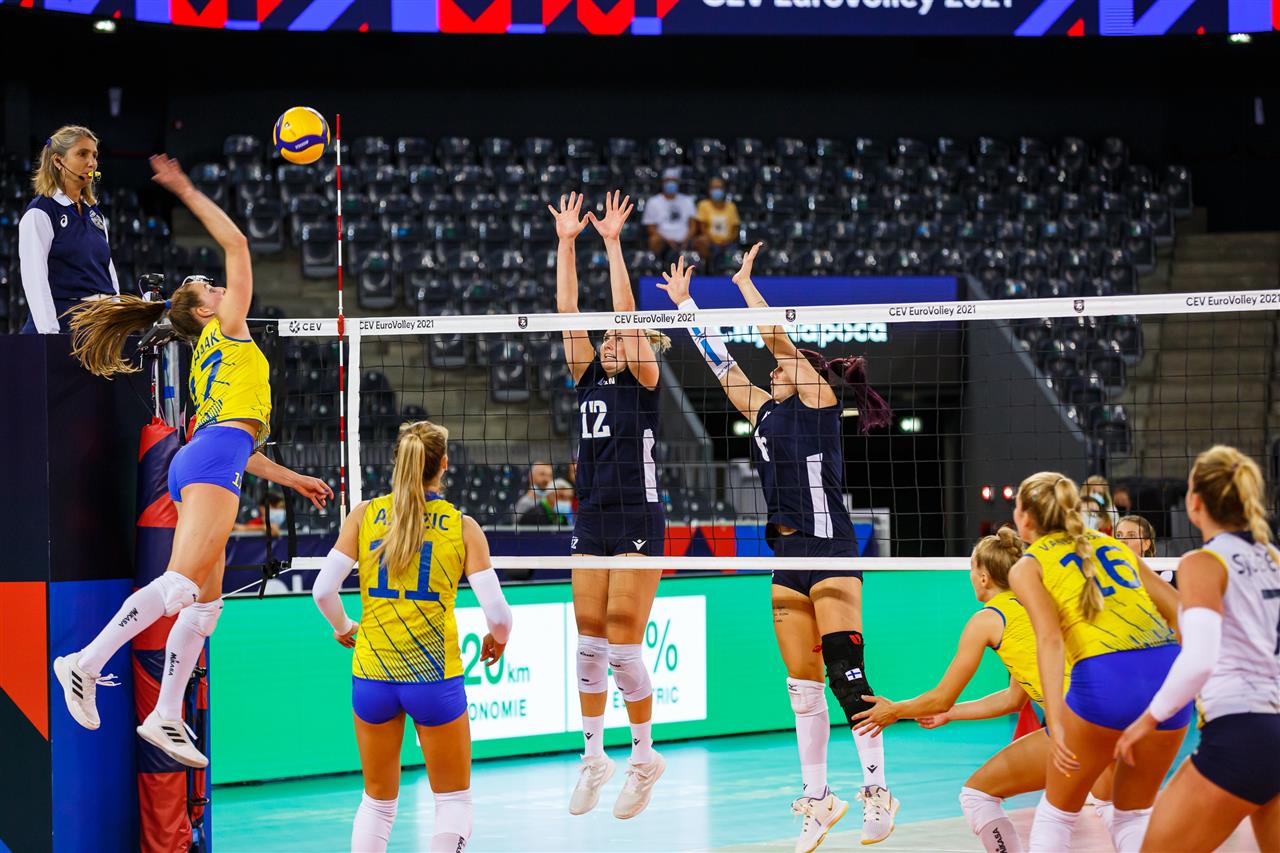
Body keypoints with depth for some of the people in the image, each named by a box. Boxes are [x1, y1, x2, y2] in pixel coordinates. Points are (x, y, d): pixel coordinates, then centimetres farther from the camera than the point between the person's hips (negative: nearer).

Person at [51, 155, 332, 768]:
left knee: (206, 601, 4)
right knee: (183, 582, -21)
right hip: (212, 459, -10)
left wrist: (293, 480, 34)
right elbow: (236, 243, 5)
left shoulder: (209, 363, 31)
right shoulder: (225, 327, 10)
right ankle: (86, 664, -28)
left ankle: (166, 717, -1)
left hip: (196, 465, 10)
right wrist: (189, 193, 8)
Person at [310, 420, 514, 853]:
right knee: (454, 800, 12)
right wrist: (498, 638, 14)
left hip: (372, 675, 2)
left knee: (378, 803, 17)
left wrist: (342, 628, 14)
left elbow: (323, 590, -6)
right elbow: (497, 611, -8)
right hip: (435, 677, -2)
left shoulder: (365, 514, 0)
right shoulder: (462, 527, -3)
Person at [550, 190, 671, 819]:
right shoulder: (589, 377, 11)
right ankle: (593, 756, 14)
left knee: (623, 647, -7)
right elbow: (568, 315, 5)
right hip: (591, 522, 6)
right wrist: (567, 243, -1)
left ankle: (644, 756, 7)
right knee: (590, 643, 5)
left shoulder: (644, 381, -2)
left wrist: (612, 243, -15)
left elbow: (628, 315, -13)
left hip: (638, 524, -6)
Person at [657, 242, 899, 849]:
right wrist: (684, 302, 29)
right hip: (787, 557, 8)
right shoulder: (766, 410, 18)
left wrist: (745, 281, 5)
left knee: (845, 674, -12)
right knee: (802, 685, 6)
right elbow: (722, 362, 25)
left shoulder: (818, 396, 0)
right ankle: (817, 799, 11)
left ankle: (877, 790, -9)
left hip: (829, 549, -8)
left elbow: (775, 334, -6)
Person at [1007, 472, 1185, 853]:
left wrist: (1055, 723, -17)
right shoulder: (1115, 546, 25)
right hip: (1169, 670, 4)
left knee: (1057, 811, 18)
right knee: (1134, 815, 21)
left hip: (1105, 677, -4)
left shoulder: (1027, 567, 10)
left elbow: (1050, 639, -8)